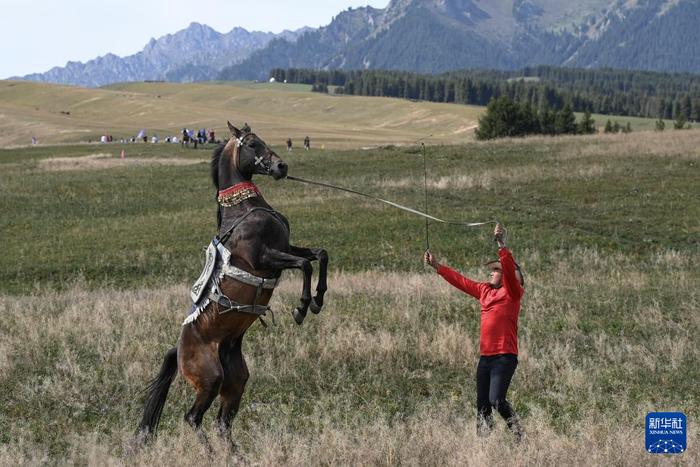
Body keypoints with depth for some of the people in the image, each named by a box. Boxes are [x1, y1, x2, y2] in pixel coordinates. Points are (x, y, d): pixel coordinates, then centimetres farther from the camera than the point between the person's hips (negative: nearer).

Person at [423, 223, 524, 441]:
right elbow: (460, 281, 22)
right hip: (485, 356, 7)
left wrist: (501, 244, -32)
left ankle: (518, 436, -2)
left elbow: (510, 269, -20)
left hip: (505, 356, -7)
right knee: (482, 405, 6)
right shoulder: (485, 291, 16)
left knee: (496, 400, -18)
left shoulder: (513, 292, -4)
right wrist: (436, 266, 22)